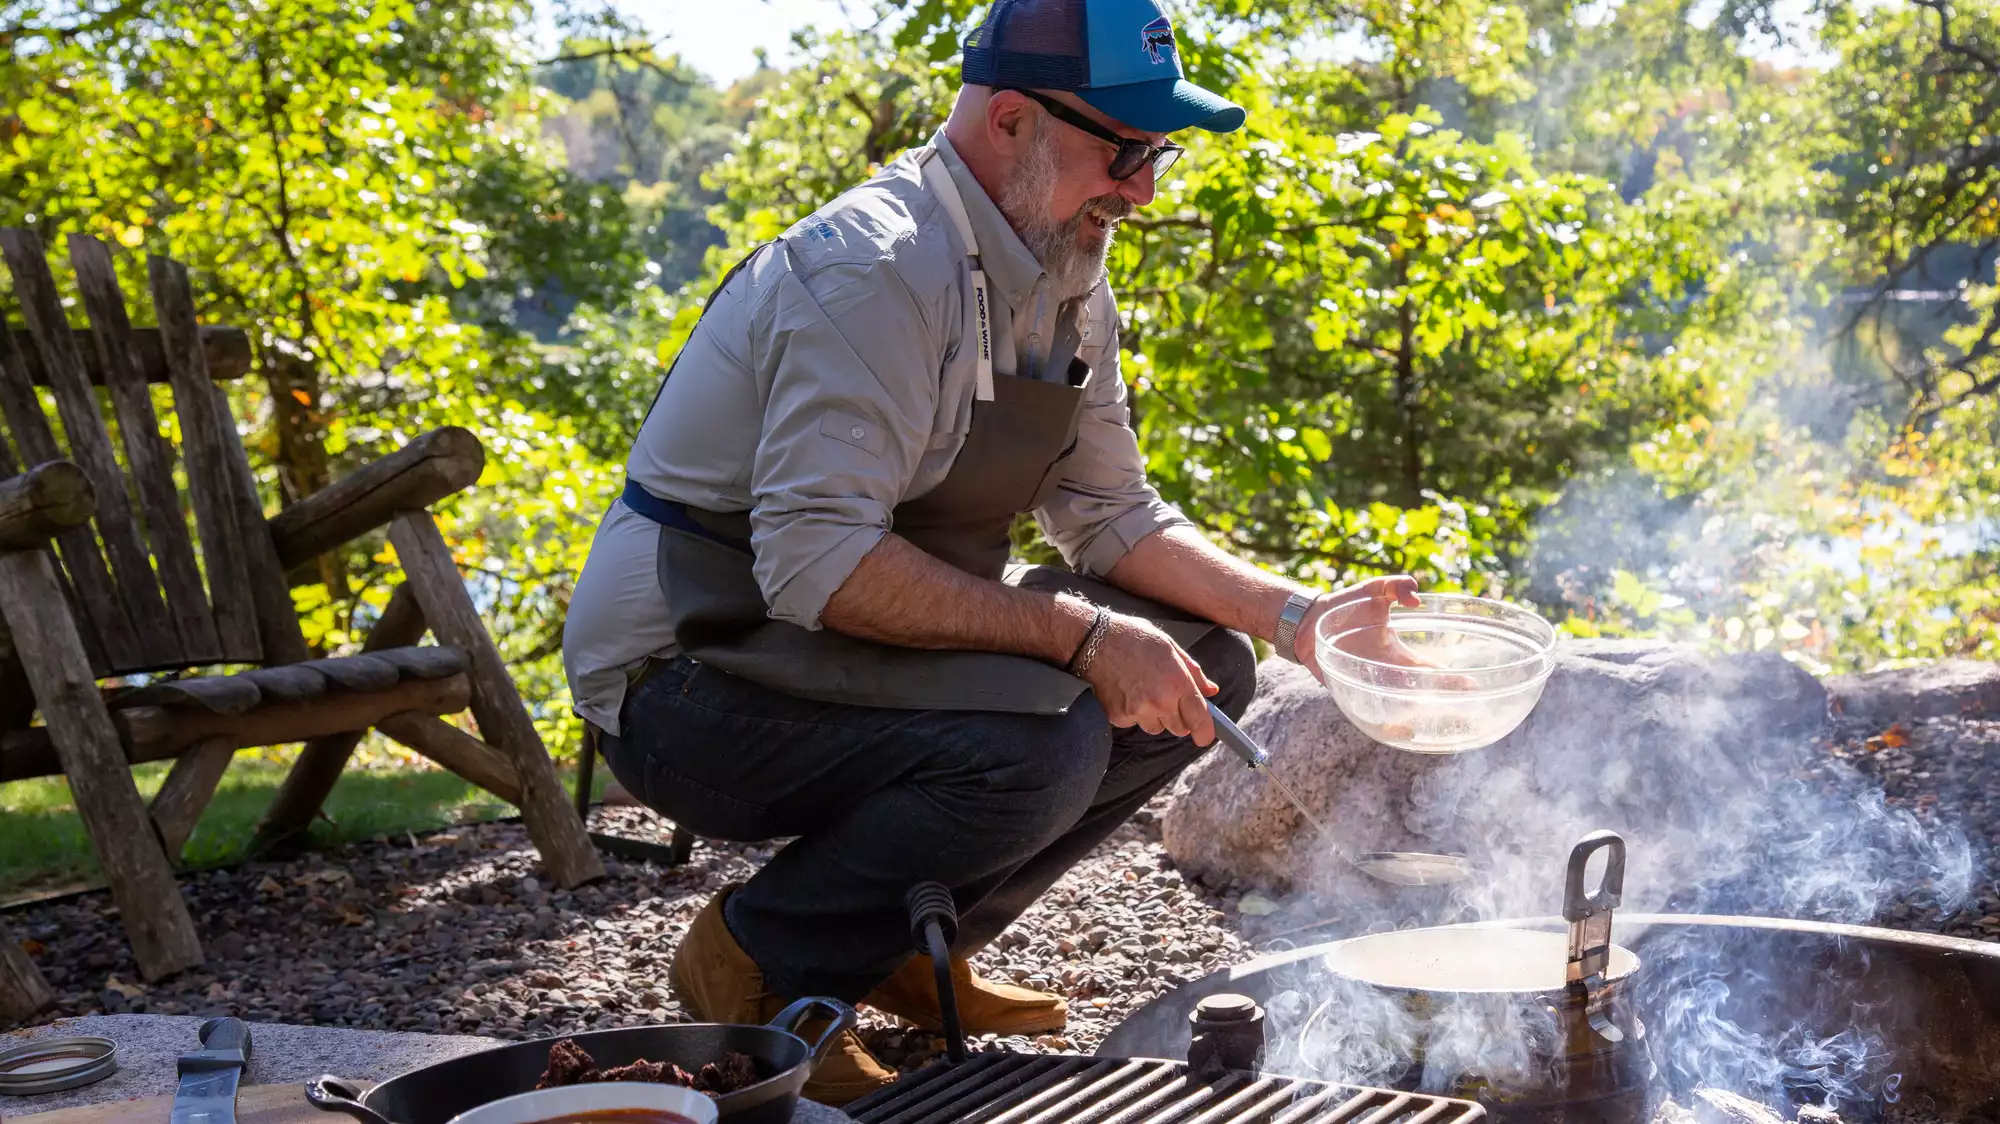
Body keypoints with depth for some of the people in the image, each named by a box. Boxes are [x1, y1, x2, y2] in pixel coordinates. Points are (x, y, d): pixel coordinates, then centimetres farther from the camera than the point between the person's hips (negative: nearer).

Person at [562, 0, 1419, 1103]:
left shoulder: (1066, 287, 7)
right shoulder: (879, 269, -23)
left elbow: (1111, 513, 11)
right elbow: (816, 562, -31)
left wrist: (1293, 615, -3)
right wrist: (1078, 633, -30)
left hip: (862, 643, 9)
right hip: (687, 680, -9)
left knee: (1200, 669, -1)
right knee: (1037, 741, -32)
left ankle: (909, 944, 9)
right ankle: (757, 960, -7)